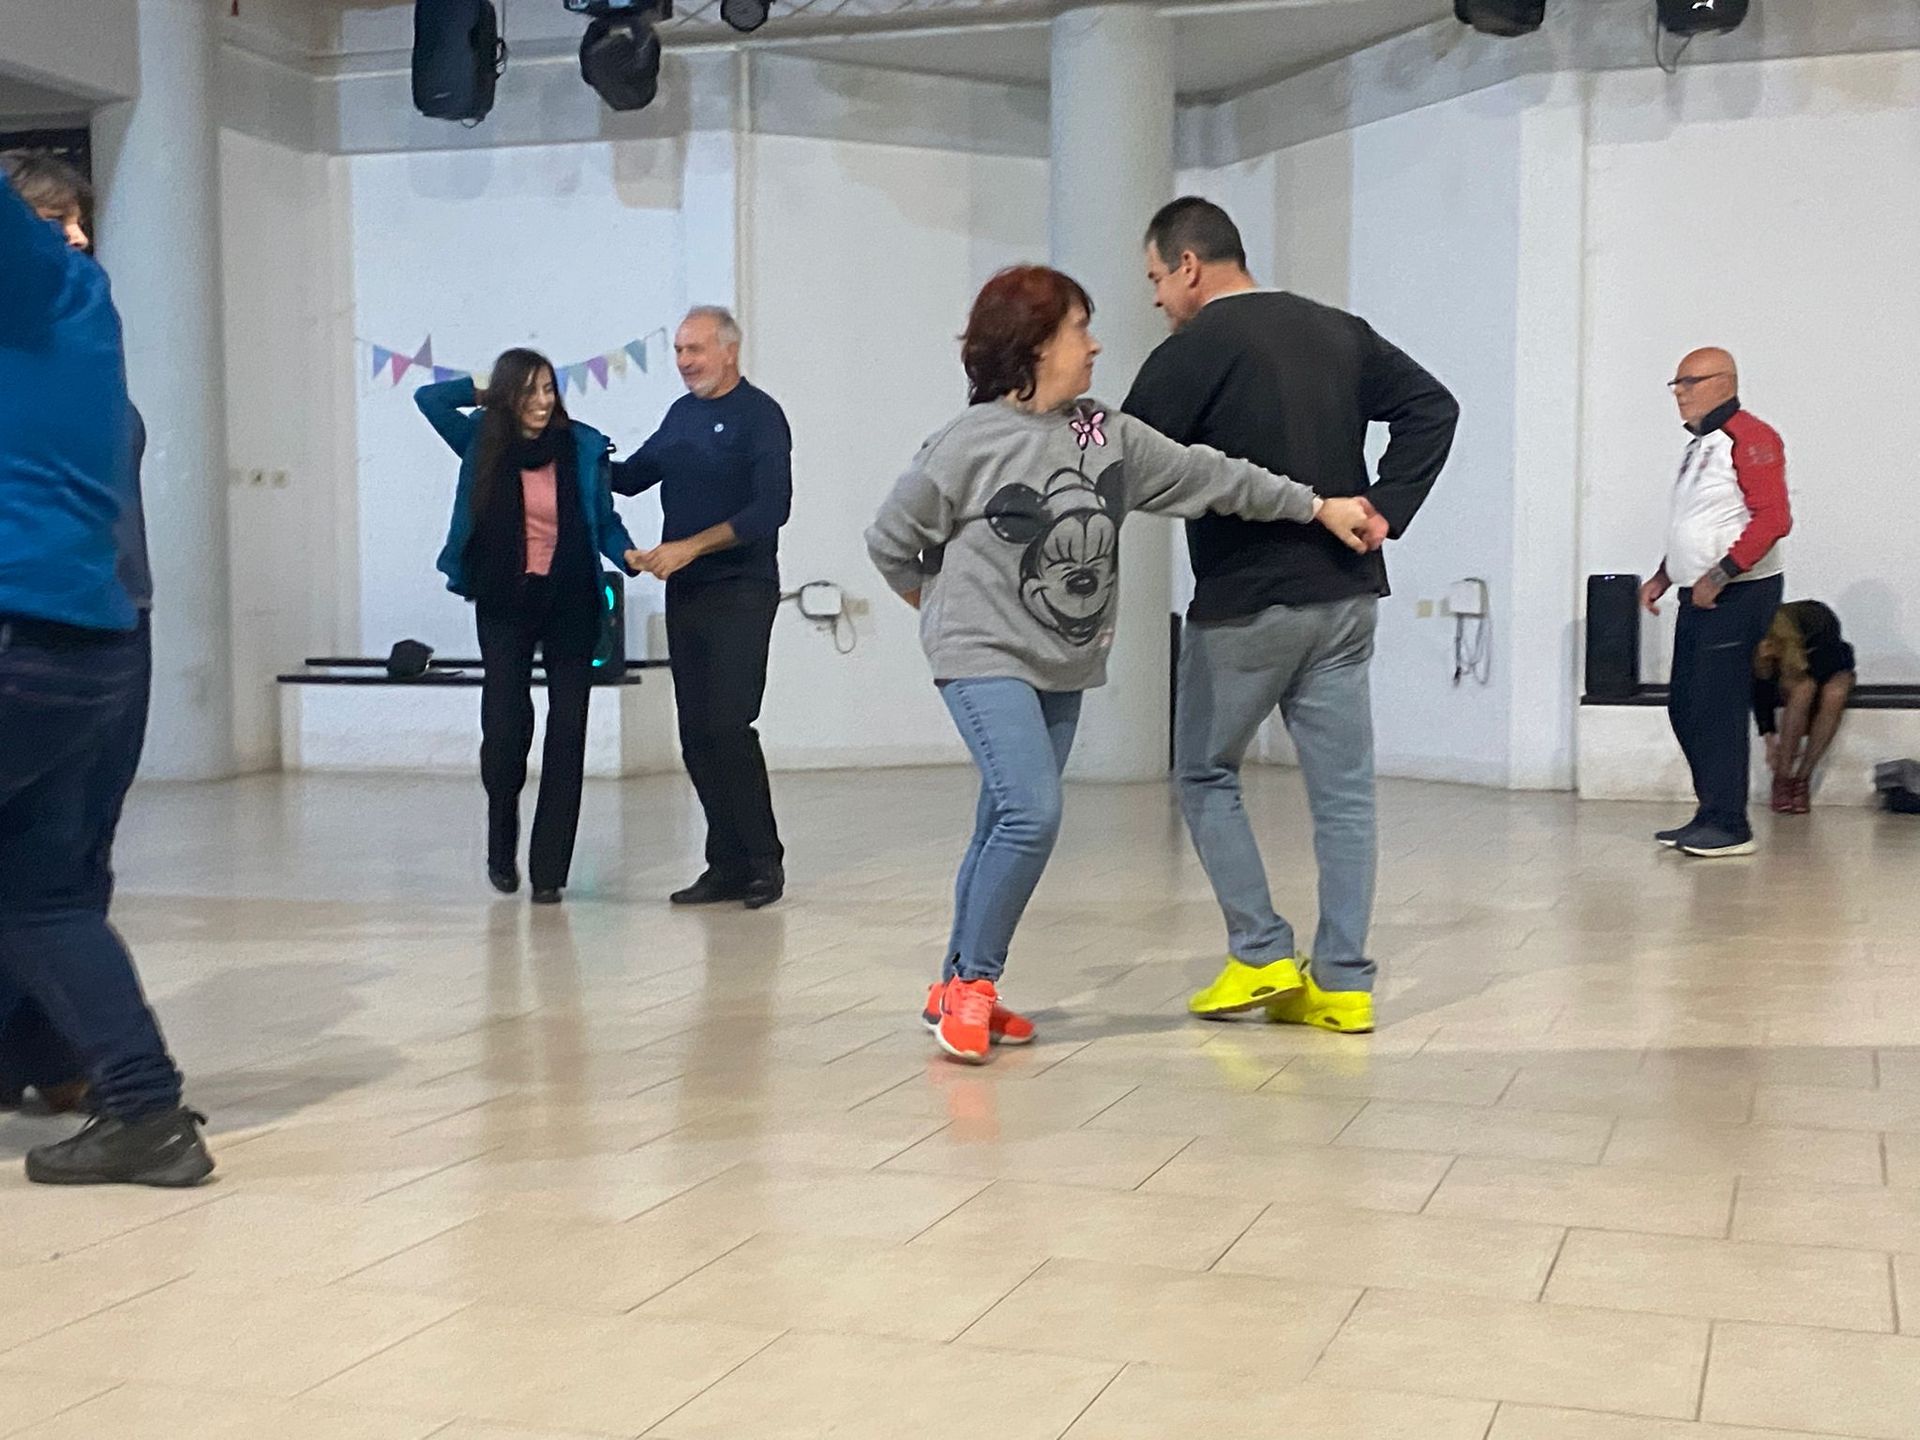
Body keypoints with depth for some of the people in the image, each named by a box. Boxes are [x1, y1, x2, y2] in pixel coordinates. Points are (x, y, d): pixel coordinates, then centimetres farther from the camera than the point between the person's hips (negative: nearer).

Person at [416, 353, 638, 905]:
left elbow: (605, 522, 3)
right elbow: (429, 398, 0)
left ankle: (549, 869, 4)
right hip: (504, 604, 0)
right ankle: (501, 849, 20)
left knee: (567, 734, -2)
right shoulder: (483, 440, 3)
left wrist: (629, 555, -15)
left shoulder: (582, 446, -1)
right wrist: (488, 394, 5)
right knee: (505, 726, -6)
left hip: (570, 604, 0)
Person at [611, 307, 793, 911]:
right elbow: (631, 475, 26)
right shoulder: (682, 414, 15)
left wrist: (689, 547, -19)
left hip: (740, 592, -7)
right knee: (696, 734, 5)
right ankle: (728, 866, 12)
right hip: (684, 594, 7)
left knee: (728, 725, -12)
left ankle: (763, 861, 1)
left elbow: (771, 508, -16)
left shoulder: (760, 414, -6)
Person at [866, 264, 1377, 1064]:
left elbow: (1207, 475, 7)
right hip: (986, 659, -6)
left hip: (1063, 669, 6)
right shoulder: (969, 442, -11)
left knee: (1006, 829, 10)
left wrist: (1318, 506, 6)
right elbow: (891, 539, -1)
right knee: (1033, 813, -19)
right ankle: (972, 984, -4)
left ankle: (959, 990, 23)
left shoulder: (1110, 436, 5)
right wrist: (946, 605, 6)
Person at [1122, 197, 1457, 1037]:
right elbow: (1432, 407, 8)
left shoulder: (1190, 354, -9)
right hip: (1347, 597, 6)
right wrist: (1386, 509, 4)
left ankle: (1262, 954, 8)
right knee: (1342, 787, 7)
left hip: (1244, 603, -6)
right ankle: (1342, 983, 8)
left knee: (1205, 773, 12)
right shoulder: (1338, 332, 11)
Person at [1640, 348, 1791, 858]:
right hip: (1699, 597, 10)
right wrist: (1663, 577, 18)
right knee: (1684, 707, 10)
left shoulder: (1748, 438, -12)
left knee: (1717, 709, -10)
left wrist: (1721, 574, -24)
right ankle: (1709, 816, 18)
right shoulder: (1699, 446, 19)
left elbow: (1773, 517, -21)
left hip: (1737, 595, -10)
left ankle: (1728, 827, -4)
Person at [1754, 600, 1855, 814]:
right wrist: (1769, 735, -21)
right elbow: (1759, 691, -15)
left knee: (1835, 694, -36)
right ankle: (1781, 779, -26)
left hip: (1830, 669, 0)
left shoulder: (1819, 622, -34)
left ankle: (1802, 779, -23)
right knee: (1803, 688, -37)